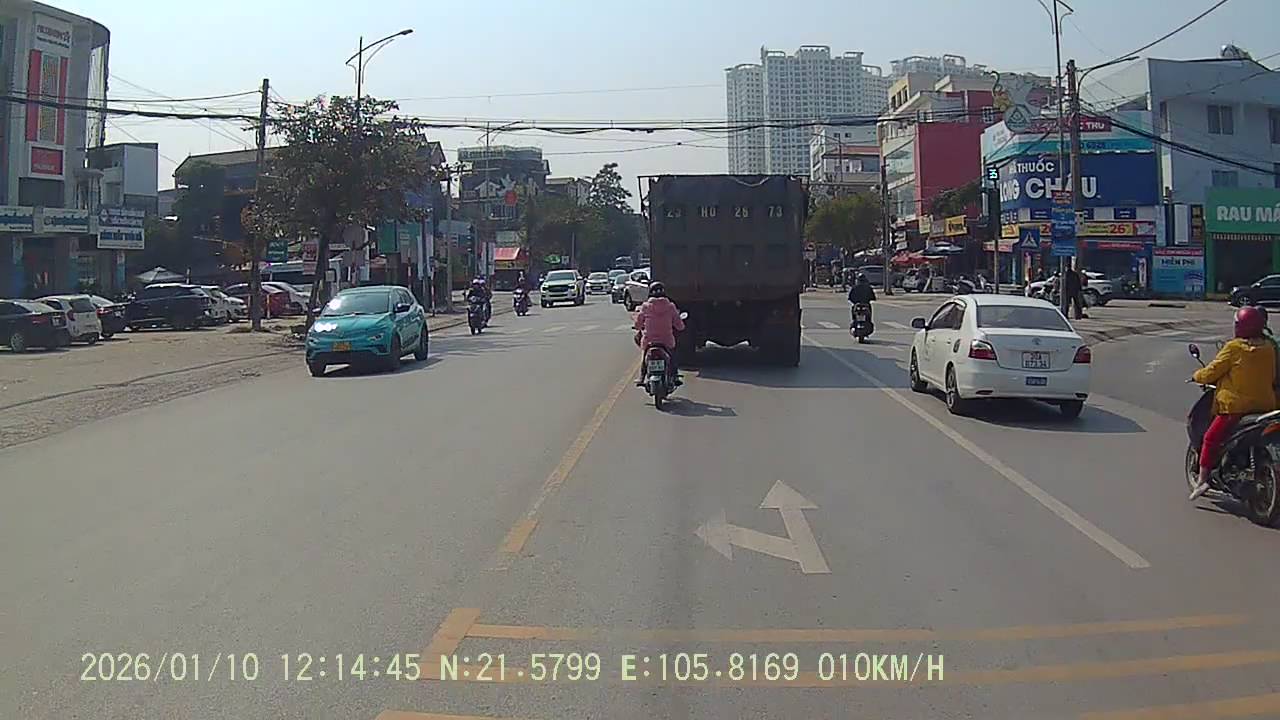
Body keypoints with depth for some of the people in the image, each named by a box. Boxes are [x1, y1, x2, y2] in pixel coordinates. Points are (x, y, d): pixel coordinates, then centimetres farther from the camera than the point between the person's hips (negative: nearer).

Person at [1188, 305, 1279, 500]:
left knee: (1211, 439, 0)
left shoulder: (1234, 348, -12)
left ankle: (1203, 479, -7)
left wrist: (1197, 376, 11)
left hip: (1236, 406, -6)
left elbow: (1213, 371, -8)